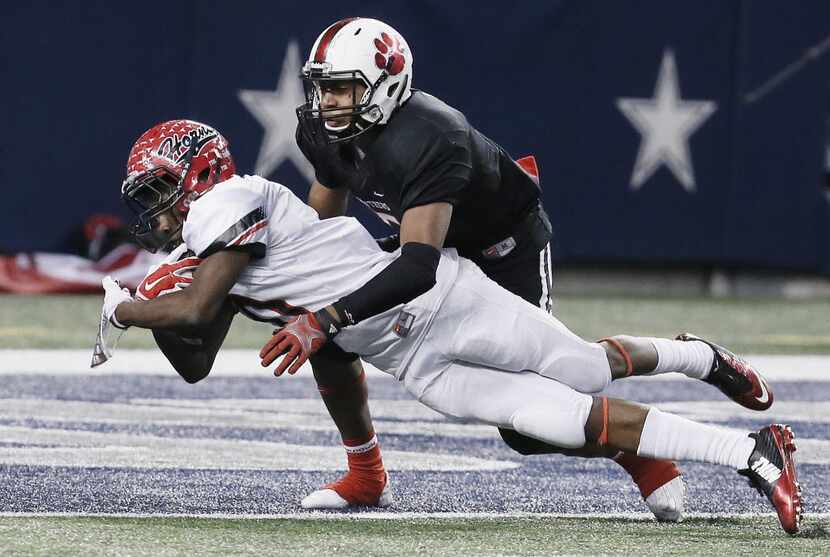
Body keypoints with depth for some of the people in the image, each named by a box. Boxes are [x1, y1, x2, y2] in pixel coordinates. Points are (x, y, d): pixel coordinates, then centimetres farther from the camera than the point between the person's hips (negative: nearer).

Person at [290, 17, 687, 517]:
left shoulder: (422, 142, -41)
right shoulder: (325, 133, -15)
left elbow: (419, 265, -51)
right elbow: (321, 226, 3)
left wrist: (331, 314, -57)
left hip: (507, 248, -7)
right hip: (440, 245, 7)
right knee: (329, 341, -10)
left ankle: (643, 454, 13)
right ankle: (367, 478, 8)